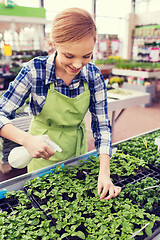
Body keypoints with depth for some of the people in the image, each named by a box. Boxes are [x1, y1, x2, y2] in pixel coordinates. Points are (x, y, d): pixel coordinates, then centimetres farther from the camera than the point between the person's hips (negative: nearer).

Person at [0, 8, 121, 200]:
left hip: (77, 152, 3)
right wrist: (26, 139, -40)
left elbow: (101, 125, -13)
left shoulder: (94, 76, -16)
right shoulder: (35, 71, -23)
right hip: (43, 154, -2)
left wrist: (104, 172, -24)